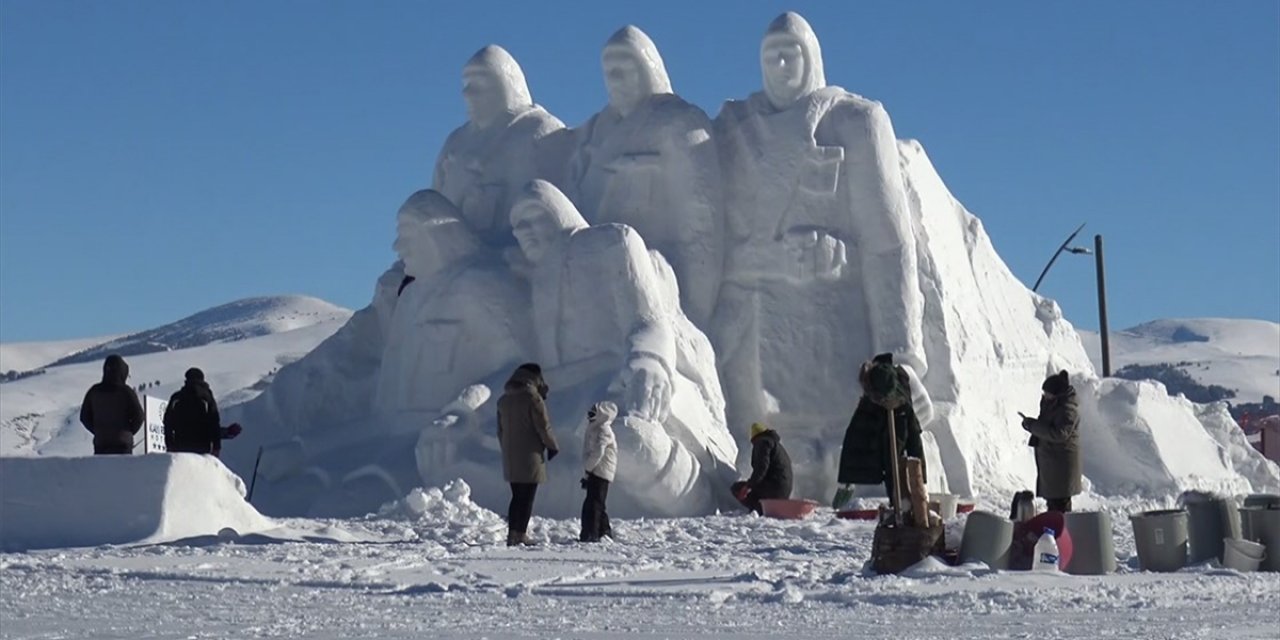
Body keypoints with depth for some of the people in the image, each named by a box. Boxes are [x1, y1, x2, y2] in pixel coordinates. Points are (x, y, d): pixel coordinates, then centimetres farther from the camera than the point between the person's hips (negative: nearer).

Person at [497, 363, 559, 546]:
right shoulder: (533, 398, -13)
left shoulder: (504, 399, 11)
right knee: (527, 497, -2)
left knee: (517, 497, 13)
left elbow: (500, 429, 16)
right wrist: (553, 447, 2)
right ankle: (521, 534, -3)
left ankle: (512, 534, 11)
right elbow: (543, 427, -12)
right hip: (530, 456, -7)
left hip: (510, 457, 7)